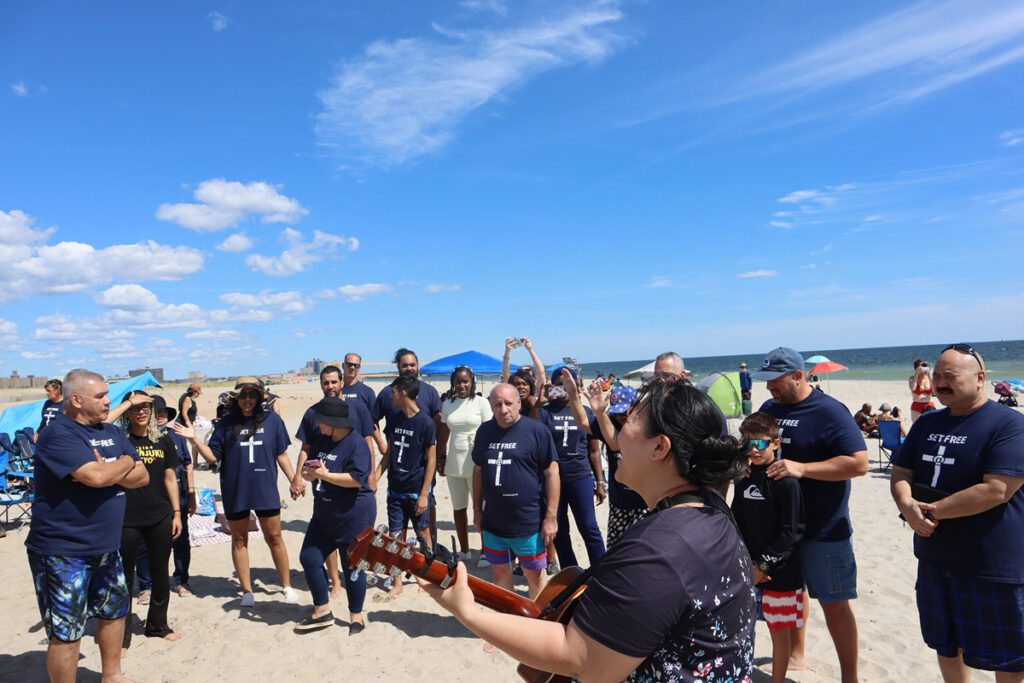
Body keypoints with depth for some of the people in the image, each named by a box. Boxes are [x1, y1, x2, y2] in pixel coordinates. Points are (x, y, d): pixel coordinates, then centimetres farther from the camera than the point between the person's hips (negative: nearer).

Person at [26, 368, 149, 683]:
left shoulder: (112, 432, 7)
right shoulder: (59, 434, -17)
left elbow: (142, 476, 1)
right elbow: (96, 476, -30)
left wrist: (105, 472, -17)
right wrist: (125, 462, -10)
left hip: (106, 547, 8)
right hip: (63, 553, -8)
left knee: (114, 611, 21)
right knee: (66, 631, 1)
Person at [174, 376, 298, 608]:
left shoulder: (271, 420, -2)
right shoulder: (226, 423, -1)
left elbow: (281, 454, 4)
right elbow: (213, 456, 1)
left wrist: (294, 480, 3)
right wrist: (194, 440, -12)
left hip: (265, 489, -1)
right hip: (234, 491, 1)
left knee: (274, 538, 5)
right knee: (239, 540, 11)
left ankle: (287, 586, 19)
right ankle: (247, 591, 25)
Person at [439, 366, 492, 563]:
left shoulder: (481, 402, -5)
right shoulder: (448, 403, 7)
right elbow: (444, 434, 11)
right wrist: (441, 460, 8)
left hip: (476, 463, -4)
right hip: (453, 463, 4)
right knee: (458, 507, 13)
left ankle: (485, 550, 15)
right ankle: (464, 550, 25)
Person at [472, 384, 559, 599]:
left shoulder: (537, 431, -11)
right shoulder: (484, 431, 5)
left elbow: (552, 473, -10)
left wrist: (551, 517, -12)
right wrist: (477, 510, 13)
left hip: (529, 523, -4)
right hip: (493, 522, 5)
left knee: (534, 575, 9)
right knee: (500, 571, 17)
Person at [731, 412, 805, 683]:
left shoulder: (785, 481, -13)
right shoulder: (743, 479, 5)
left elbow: (790, 532, -14)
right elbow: (737, 522, 7)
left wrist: (763, 565, -13)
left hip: (780, 571, -5)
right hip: (747, 569, 5)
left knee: (779, 631, 8)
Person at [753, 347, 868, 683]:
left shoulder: (829, 411, -15)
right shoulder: (769, 408, 6)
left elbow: (859, 463, -21)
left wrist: (802, 468, -28)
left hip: (823, 529, -7)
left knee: (834, 603, 5)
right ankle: (796, 654, 40)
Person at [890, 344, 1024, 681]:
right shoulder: (927, 423, 8)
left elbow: (997, 490, -24)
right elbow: (900, 473, 6)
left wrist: (934, 510, -20)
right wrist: (908, 506, -15)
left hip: (992, 565, -6)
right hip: (935, 557, 6)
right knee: (946, 645, 19)